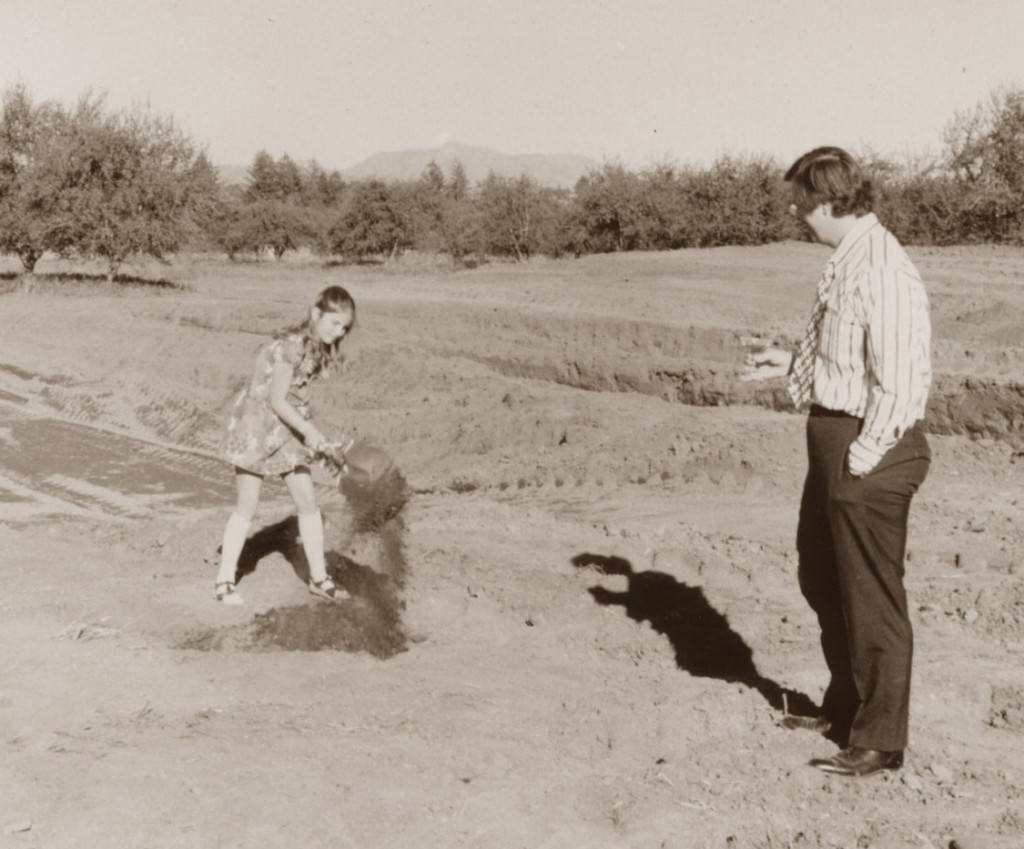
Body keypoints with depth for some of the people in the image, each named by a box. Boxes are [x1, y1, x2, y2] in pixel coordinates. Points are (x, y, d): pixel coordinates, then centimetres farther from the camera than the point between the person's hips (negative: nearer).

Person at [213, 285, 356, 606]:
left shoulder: (321, 349, 2)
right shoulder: (289, 346, -24)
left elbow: (297, 397, 6)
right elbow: (276, 400, -22)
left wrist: (312, 435, 2)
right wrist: (310, 430, -23)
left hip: (287, 429, 7)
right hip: (256, 425, -7)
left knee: (308, 502, 5)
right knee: (247, 507, 0)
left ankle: (319, 577, 16)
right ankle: (224, 579, 14)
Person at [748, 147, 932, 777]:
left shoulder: (882, 271, -21)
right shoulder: (847, 261, 10)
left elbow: (897, 379, -23)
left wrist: (863, 459, -19)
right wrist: (794, 364, 21)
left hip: (869, 449, -10)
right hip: (835, 436, 10)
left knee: (872, 597, 2)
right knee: (823, 579, 22)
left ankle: (879, 740, 18)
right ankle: (845, 707, 40)